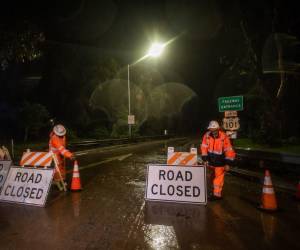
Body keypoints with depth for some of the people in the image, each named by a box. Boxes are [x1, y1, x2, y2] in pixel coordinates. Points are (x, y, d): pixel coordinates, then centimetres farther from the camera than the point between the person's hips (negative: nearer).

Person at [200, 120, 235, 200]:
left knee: (219, 177, -1)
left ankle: (217, 194, 8)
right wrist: (205, 159, -4)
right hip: (211, 161, 4)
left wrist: (227, 163, -17)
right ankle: (215, 188, 39)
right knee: (213, 176, 19)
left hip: (220, 162, -4)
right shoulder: (207, 135, -12)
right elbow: (204, 148, -4)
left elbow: (229, 151, -18)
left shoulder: (224, 137, -22)